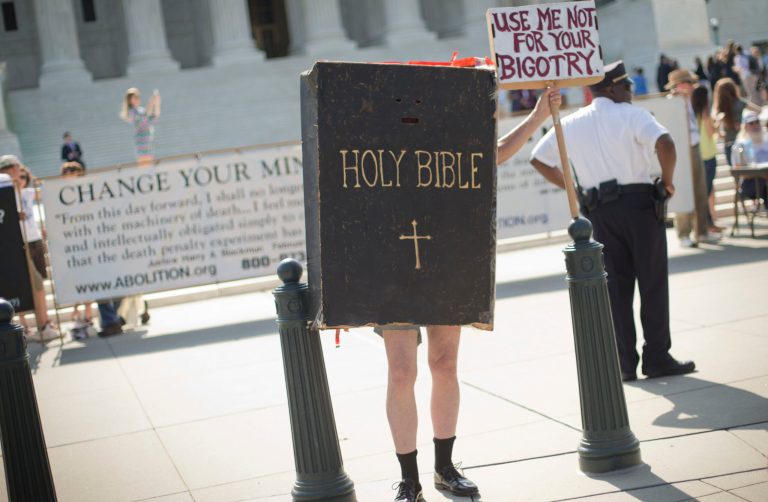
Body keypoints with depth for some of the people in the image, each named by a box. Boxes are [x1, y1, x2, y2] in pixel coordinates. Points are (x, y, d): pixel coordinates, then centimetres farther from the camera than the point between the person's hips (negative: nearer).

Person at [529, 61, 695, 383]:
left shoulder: (570, 124, 10)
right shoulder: (630, 114, -5)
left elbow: (539, 159, 15)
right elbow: (665, 143, -21)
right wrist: (667, 181, -7)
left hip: (598, 211, 5)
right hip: (637, 202, -4)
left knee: (616, 286, 10)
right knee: (653, 283, 4)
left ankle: (624, 363, 10)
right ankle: (657, 358, 6)